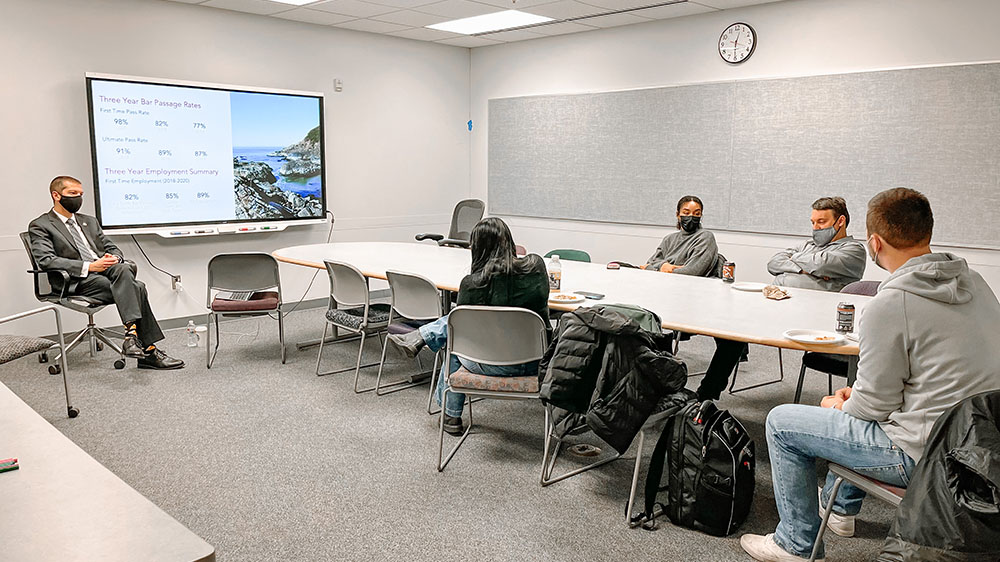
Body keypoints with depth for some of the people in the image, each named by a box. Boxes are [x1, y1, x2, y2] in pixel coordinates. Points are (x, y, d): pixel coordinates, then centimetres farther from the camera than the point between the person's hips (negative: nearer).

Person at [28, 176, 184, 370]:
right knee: (136, 288, -30)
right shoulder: (39, 226, 7)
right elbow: (46, 260, -9)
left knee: (123, 269, -32)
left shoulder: (89, 221, 27)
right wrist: (89, 266, -20)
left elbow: (112, 248, 24)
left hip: (107, 269, 6)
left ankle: (132, 334, -37)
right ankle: (149, 350, -33)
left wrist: (114, 258, -3)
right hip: (78, 281, -6)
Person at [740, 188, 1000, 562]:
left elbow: (873, 405, -17)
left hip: (921, 454, -9)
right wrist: (853, 398, 13)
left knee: (781, 423, 4)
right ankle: (841, 507, 47)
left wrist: (839, 406, 6)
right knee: (853, 401, 32)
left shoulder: (890, 305, -24)